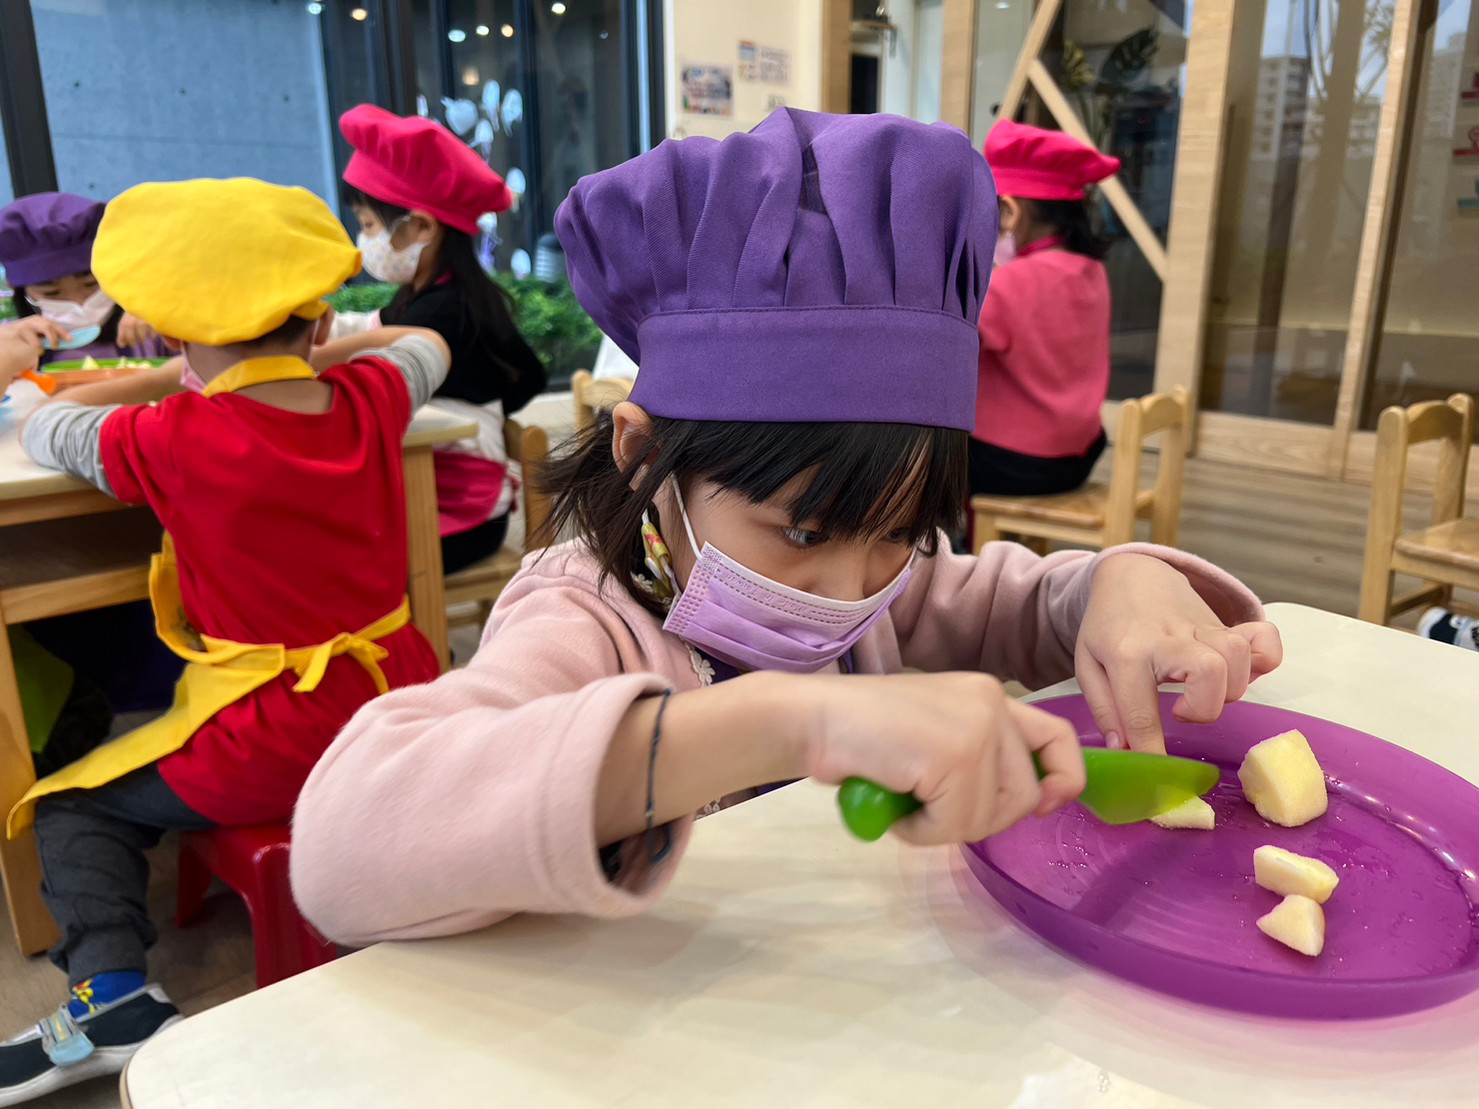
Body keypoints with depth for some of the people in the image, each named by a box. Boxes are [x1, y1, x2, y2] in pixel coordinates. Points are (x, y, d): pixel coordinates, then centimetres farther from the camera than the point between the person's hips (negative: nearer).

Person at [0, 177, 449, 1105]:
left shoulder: (170, 441, -14)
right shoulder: (371, 400, -3)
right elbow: (427, 346, 21)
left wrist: (180, 375, 17)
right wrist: (314, 356, 20)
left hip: (273, 746, -5)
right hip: (404, 709, 5)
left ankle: (115, 992, 5)